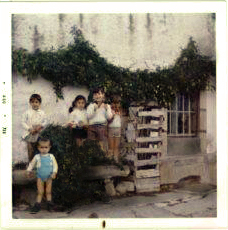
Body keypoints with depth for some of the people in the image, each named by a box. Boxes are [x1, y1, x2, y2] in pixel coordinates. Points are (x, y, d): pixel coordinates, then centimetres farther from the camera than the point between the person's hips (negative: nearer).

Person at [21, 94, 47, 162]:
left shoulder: (42, 113, 1)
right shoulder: (27, 112, -3)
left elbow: (45, 122, 5)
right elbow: (23, 122, -4)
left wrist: (41, 126, -16)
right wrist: (29, 129, -15)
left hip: (39, 135, 1)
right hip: (29, 135, -1)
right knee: (30, 151, 5)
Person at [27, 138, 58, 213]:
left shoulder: (51, 156, -2)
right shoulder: (37, 157, -3)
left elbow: (55, 165, -2)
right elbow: (31, 164, 5)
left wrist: (54, 173, -15)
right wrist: (29, 171, -8)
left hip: (49, 177, 0)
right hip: (40, 177, 0)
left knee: (48, 191, 7)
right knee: (40, 192, 2)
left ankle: (49, 203, 16)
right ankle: (38, 205, 8)